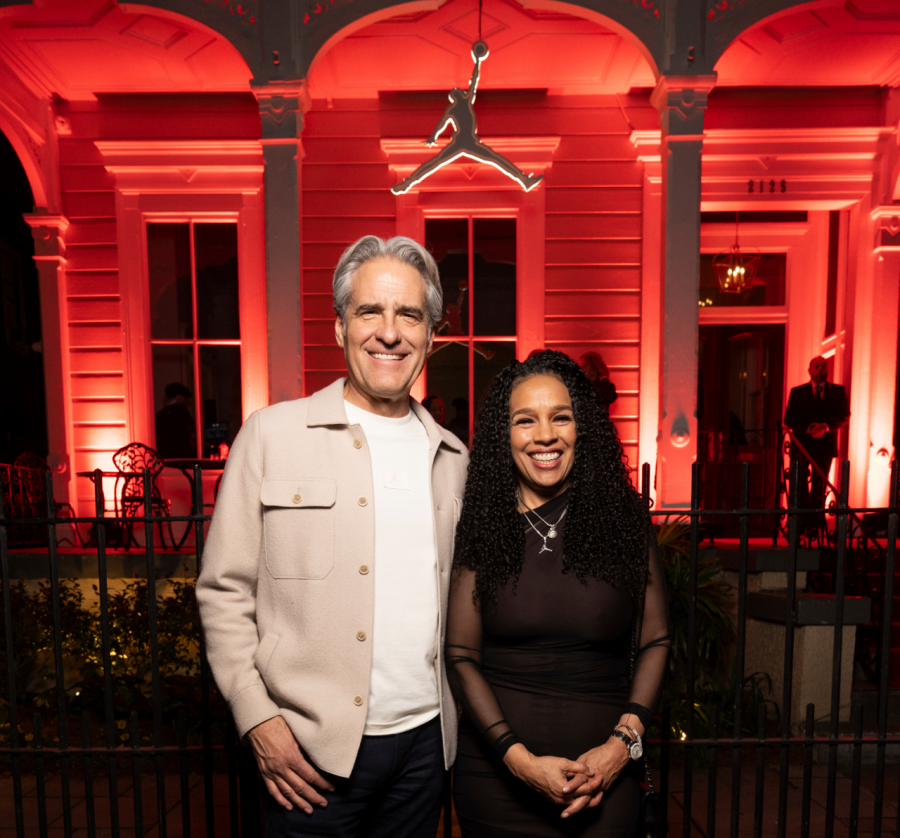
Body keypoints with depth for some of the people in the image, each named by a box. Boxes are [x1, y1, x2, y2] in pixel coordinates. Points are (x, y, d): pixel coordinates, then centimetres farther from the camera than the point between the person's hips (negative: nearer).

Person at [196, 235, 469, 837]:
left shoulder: (452, 456, 2)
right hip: (311, 747, -3)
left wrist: (459, 710, 7)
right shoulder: (271, 435, -8)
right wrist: (257, 719, -10)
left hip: (425, 738, 4)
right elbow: (224, 590, -6)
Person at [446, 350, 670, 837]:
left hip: (605, 773, 1)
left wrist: (623, 743, -8)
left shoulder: (624, 519, -3)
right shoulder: (482, 526, -6)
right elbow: (461, 656, -5)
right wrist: (518, 758, -12)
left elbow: (654, 641, 1)